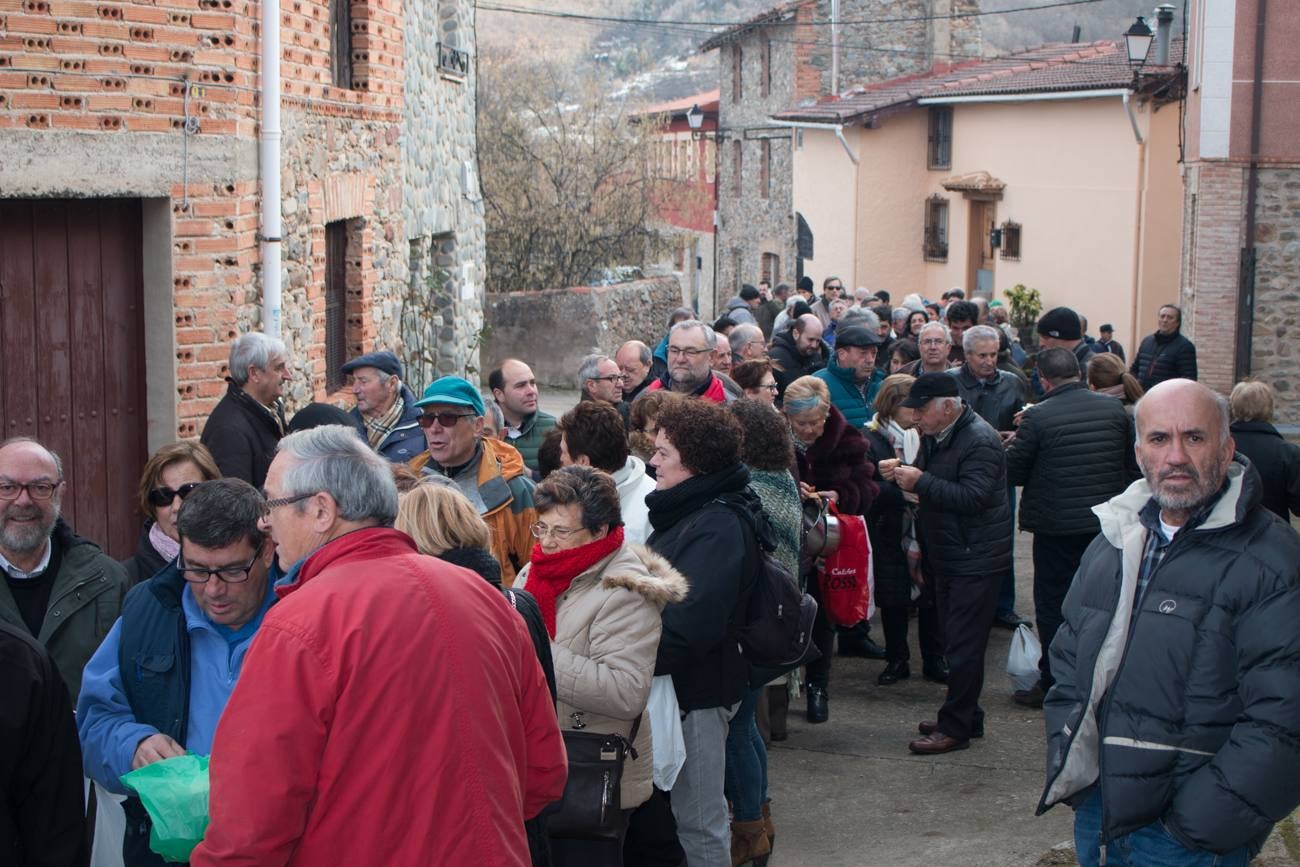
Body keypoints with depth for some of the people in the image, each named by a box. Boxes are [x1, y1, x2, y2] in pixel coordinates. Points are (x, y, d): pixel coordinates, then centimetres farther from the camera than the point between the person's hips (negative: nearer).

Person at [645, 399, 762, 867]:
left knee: (698, 821, 1)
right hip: (679, 683, 10)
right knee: (693, 812, 19)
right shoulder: (691, 510, 12)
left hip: (696, 690, -10)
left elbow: (688, 626, -28)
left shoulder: (718, 527, -21)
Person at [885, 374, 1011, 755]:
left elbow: (972, 497, -29)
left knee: (963, 645, -6)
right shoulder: (934, 436, 12)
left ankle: (955, 727, 1)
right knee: (957, 643, 15)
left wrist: (920, 481, -27)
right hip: (949, 557, 10)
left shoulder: (979, 441, -19)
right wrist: (903, 476, 6)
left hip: (976, 559, -10)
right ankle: (967, 718, 25)